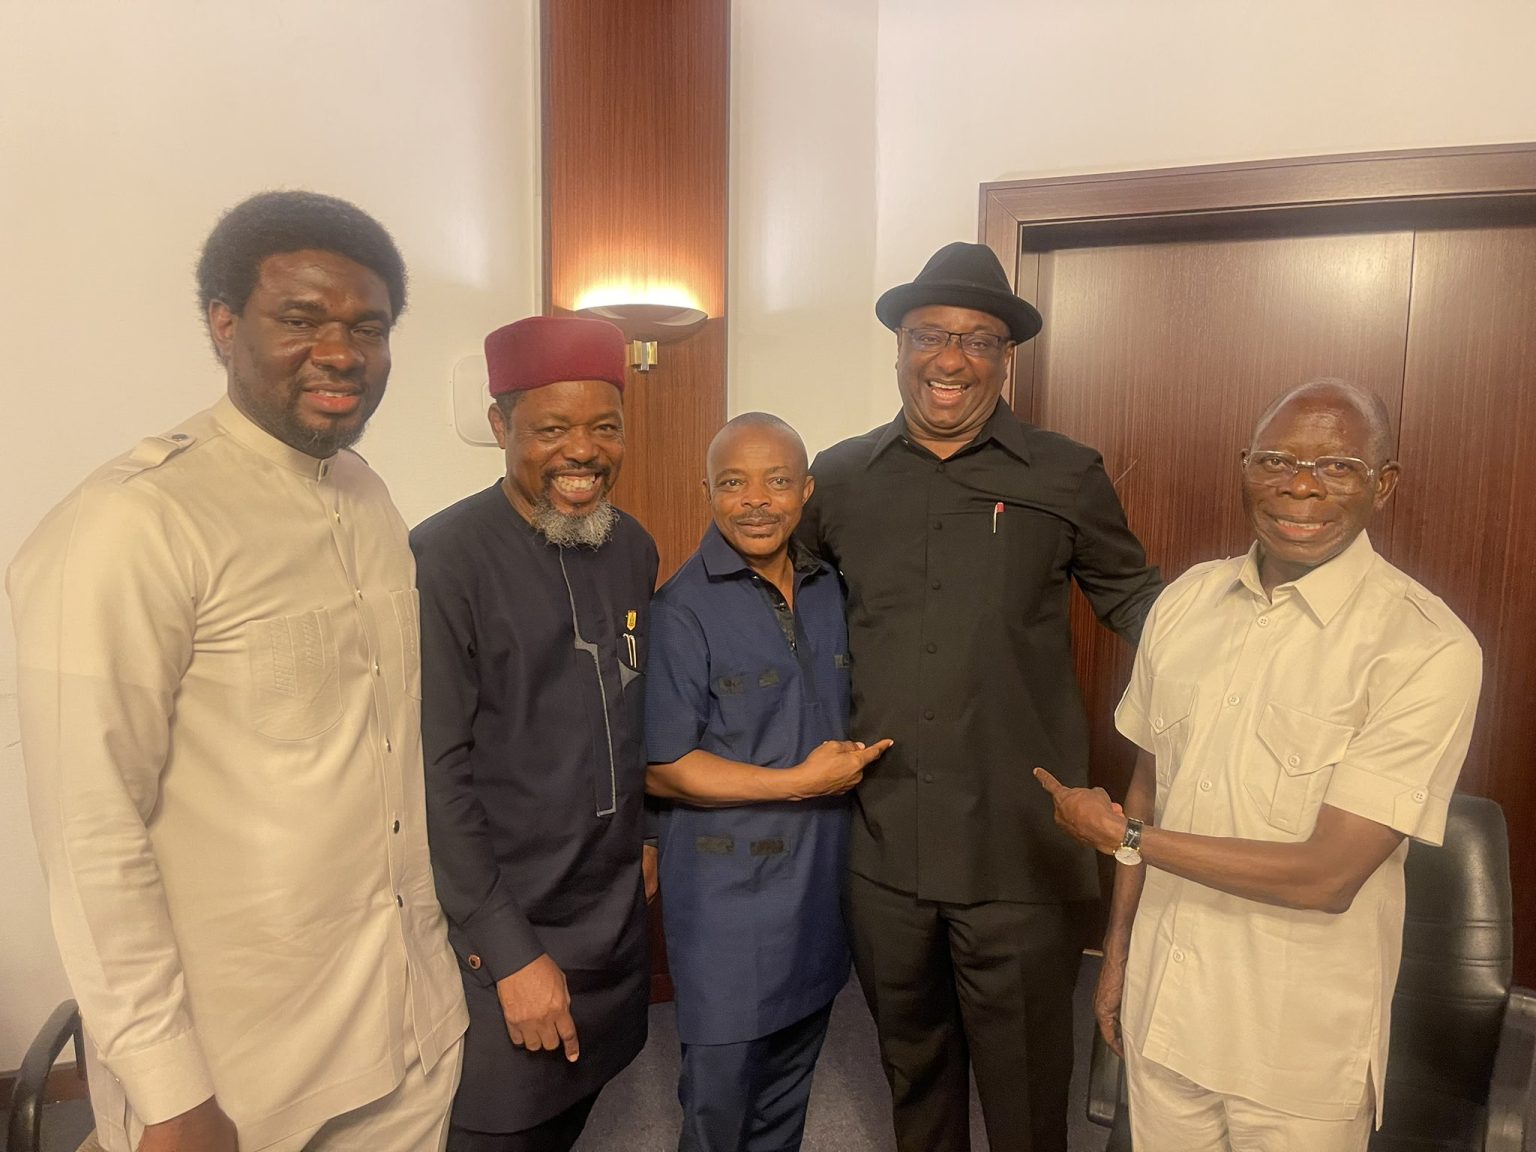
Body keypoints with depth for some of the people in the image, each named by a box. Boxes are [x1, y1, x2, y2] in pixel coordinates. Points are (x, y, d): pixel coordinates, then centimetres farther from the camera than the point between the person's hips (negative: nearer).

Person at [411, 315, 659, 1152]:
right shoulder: (444, 559, -17)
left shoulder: (633, 549, 2)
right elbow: (433, 775, -18)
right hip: (500, 932, -5)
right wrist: (509, 952, -16)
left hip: (617, 919, 6)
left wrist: (644, 834, 11)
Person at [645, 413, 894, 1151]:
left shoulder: (829, 593, 4)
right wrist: (801, 783, -18)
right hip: (728, 896, -6)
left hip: (820, 885, 6)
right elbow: (663, 769, -18)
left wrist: (854, 760, 1)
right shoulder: (682, 610, -17)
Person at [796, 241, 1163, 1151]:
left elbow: (1133, 598, 8)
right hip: (884, 846, 3)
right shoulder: (841, 478, 3)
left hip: (1020, 854, -2)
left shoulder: (1068, 478, -4)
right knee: (911, 1062, 24)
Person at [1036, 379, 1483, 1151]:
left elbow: (1329, 875, -21)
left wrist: (1123, 837, -15)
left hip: (1303, 1049, -4)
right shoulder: (1186, 600, -2)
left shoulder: (1429, 649, -18)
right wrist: (1117, 950, 9)